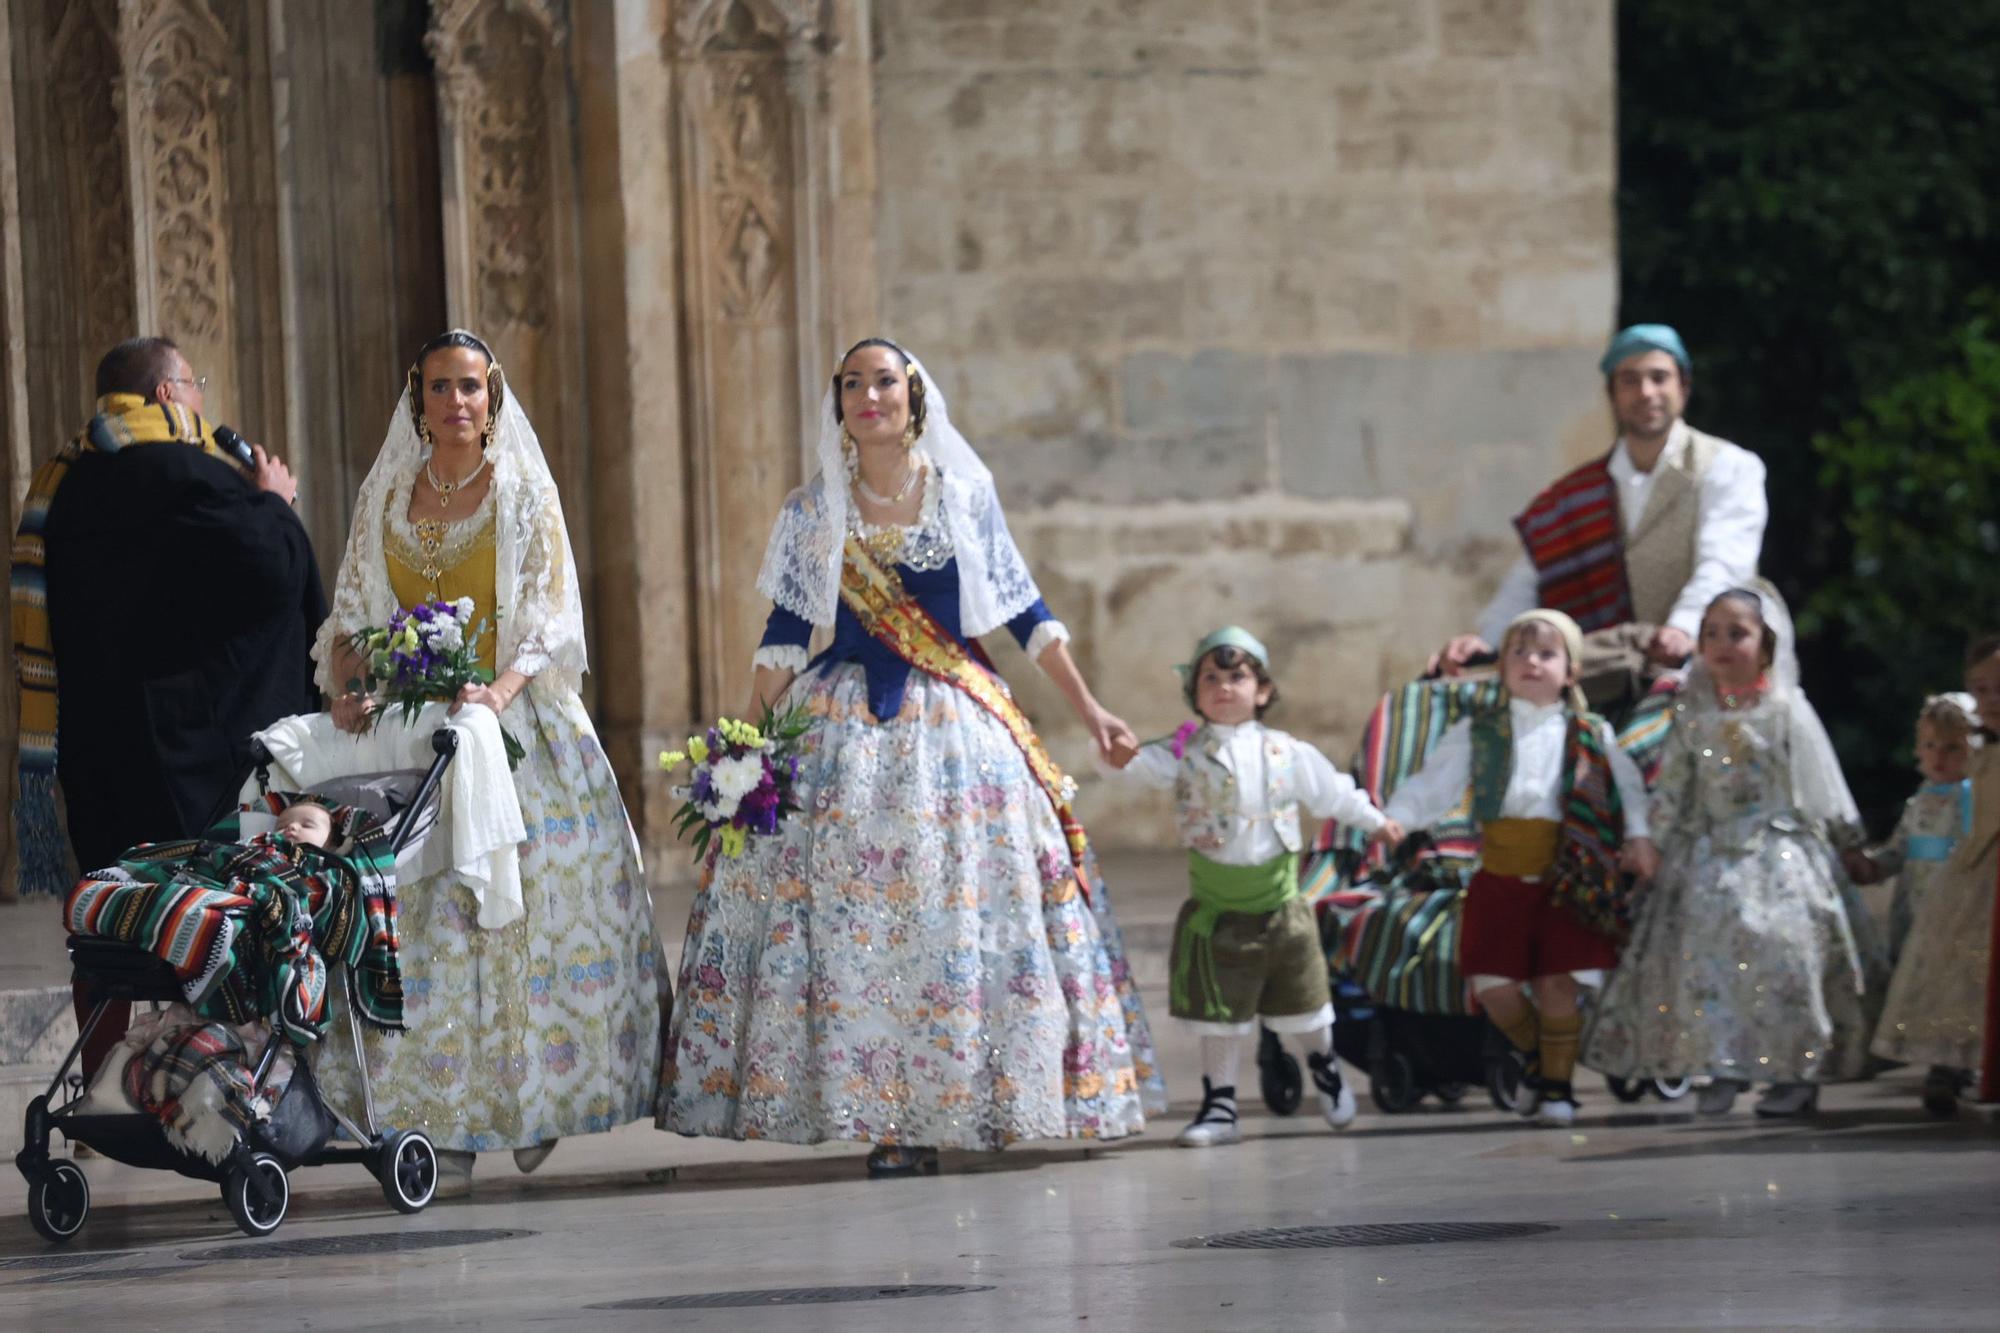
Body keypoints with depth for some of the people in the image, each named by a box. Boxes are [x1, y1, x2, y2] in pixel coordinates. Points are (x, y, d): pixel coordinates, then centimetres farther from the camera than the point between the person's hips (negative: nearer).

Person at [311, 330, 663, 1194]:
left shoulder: (524, 492, 4)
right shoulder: (386, 497, 12)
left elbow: (549, 620, -4)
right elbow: (351, 614, 11)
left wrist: (500, 691, -21)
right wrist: (347, 689, -9)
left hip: (512, 726, -2)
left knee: (525, 906, -7)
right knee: (423, 919, -6)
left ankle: (533, 1101, 6)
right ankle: (446, 1130, -7)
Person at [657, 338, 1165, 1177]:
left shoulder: (965, 496, 4)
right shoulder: (813, 512, 5)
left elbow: (1025, 614, 8)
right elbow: (784, 637, 5)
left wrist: (1088, 711, 4)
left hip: (955, 728, 0)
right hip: (845, 729, 0)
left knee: (958, 909, -4)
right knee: (849, 911, -7)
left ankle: (948, 1104, 3)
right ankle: (884, 1119, -4)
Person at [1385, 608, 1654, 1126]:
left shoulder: (1591, 736, 7)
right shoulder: (1478, 733, 7)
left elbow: (1627, 786, 7)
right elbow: (1434, 786, 4)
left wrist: (1638, 835, -9)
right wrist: (1393, 819, -12)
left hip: (1564, 880, -1)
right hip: (1501, 877, 1)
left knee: (1557, 985, -4)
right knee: (1492, 984, -4)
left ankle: (1556, 1084, 13)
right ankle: (1531, 1051, 26)